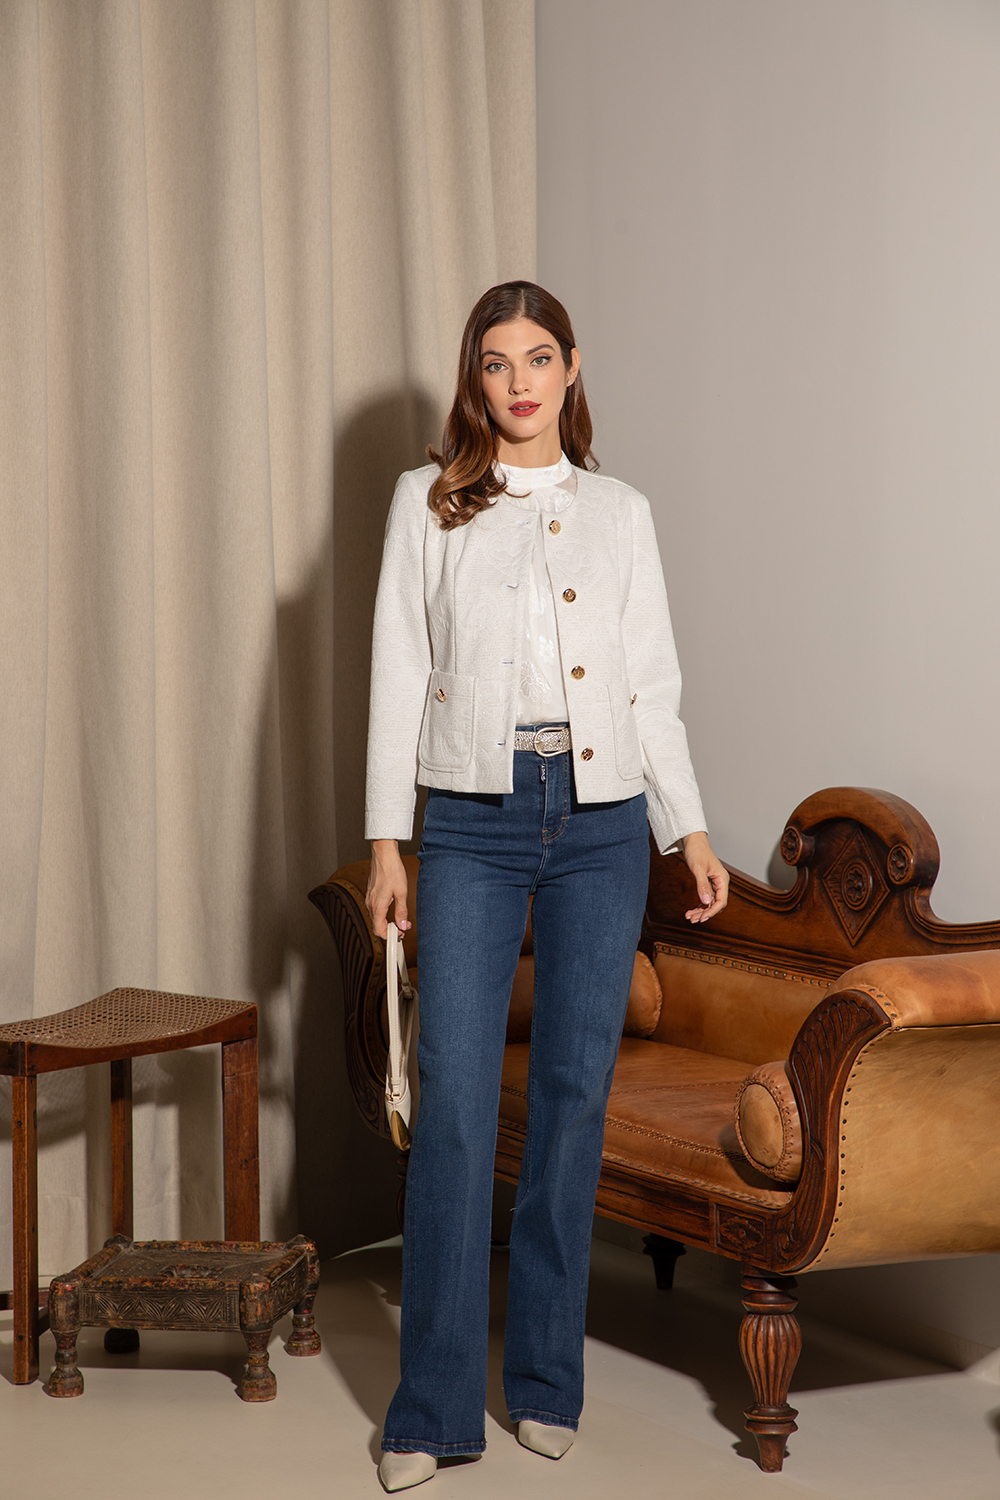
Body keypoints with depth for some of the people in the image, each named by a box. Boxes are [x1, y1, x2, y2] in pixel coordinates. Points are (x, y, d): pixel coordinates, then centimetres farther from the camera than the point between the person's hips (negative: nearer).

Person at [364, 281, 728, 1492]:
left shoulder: (621, 513, 11)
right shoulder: (428, 503, 6)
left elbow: (654, 685, 11)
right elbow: (399, 675, 4)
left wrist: (690, 829, 5)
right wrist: (385, 842, -1)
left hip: (601, 822, 2)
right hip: (475, 821, -2)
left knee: (574, 1094, 4)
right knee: (455, 1097, -6)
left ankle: (546, 1380, 17)